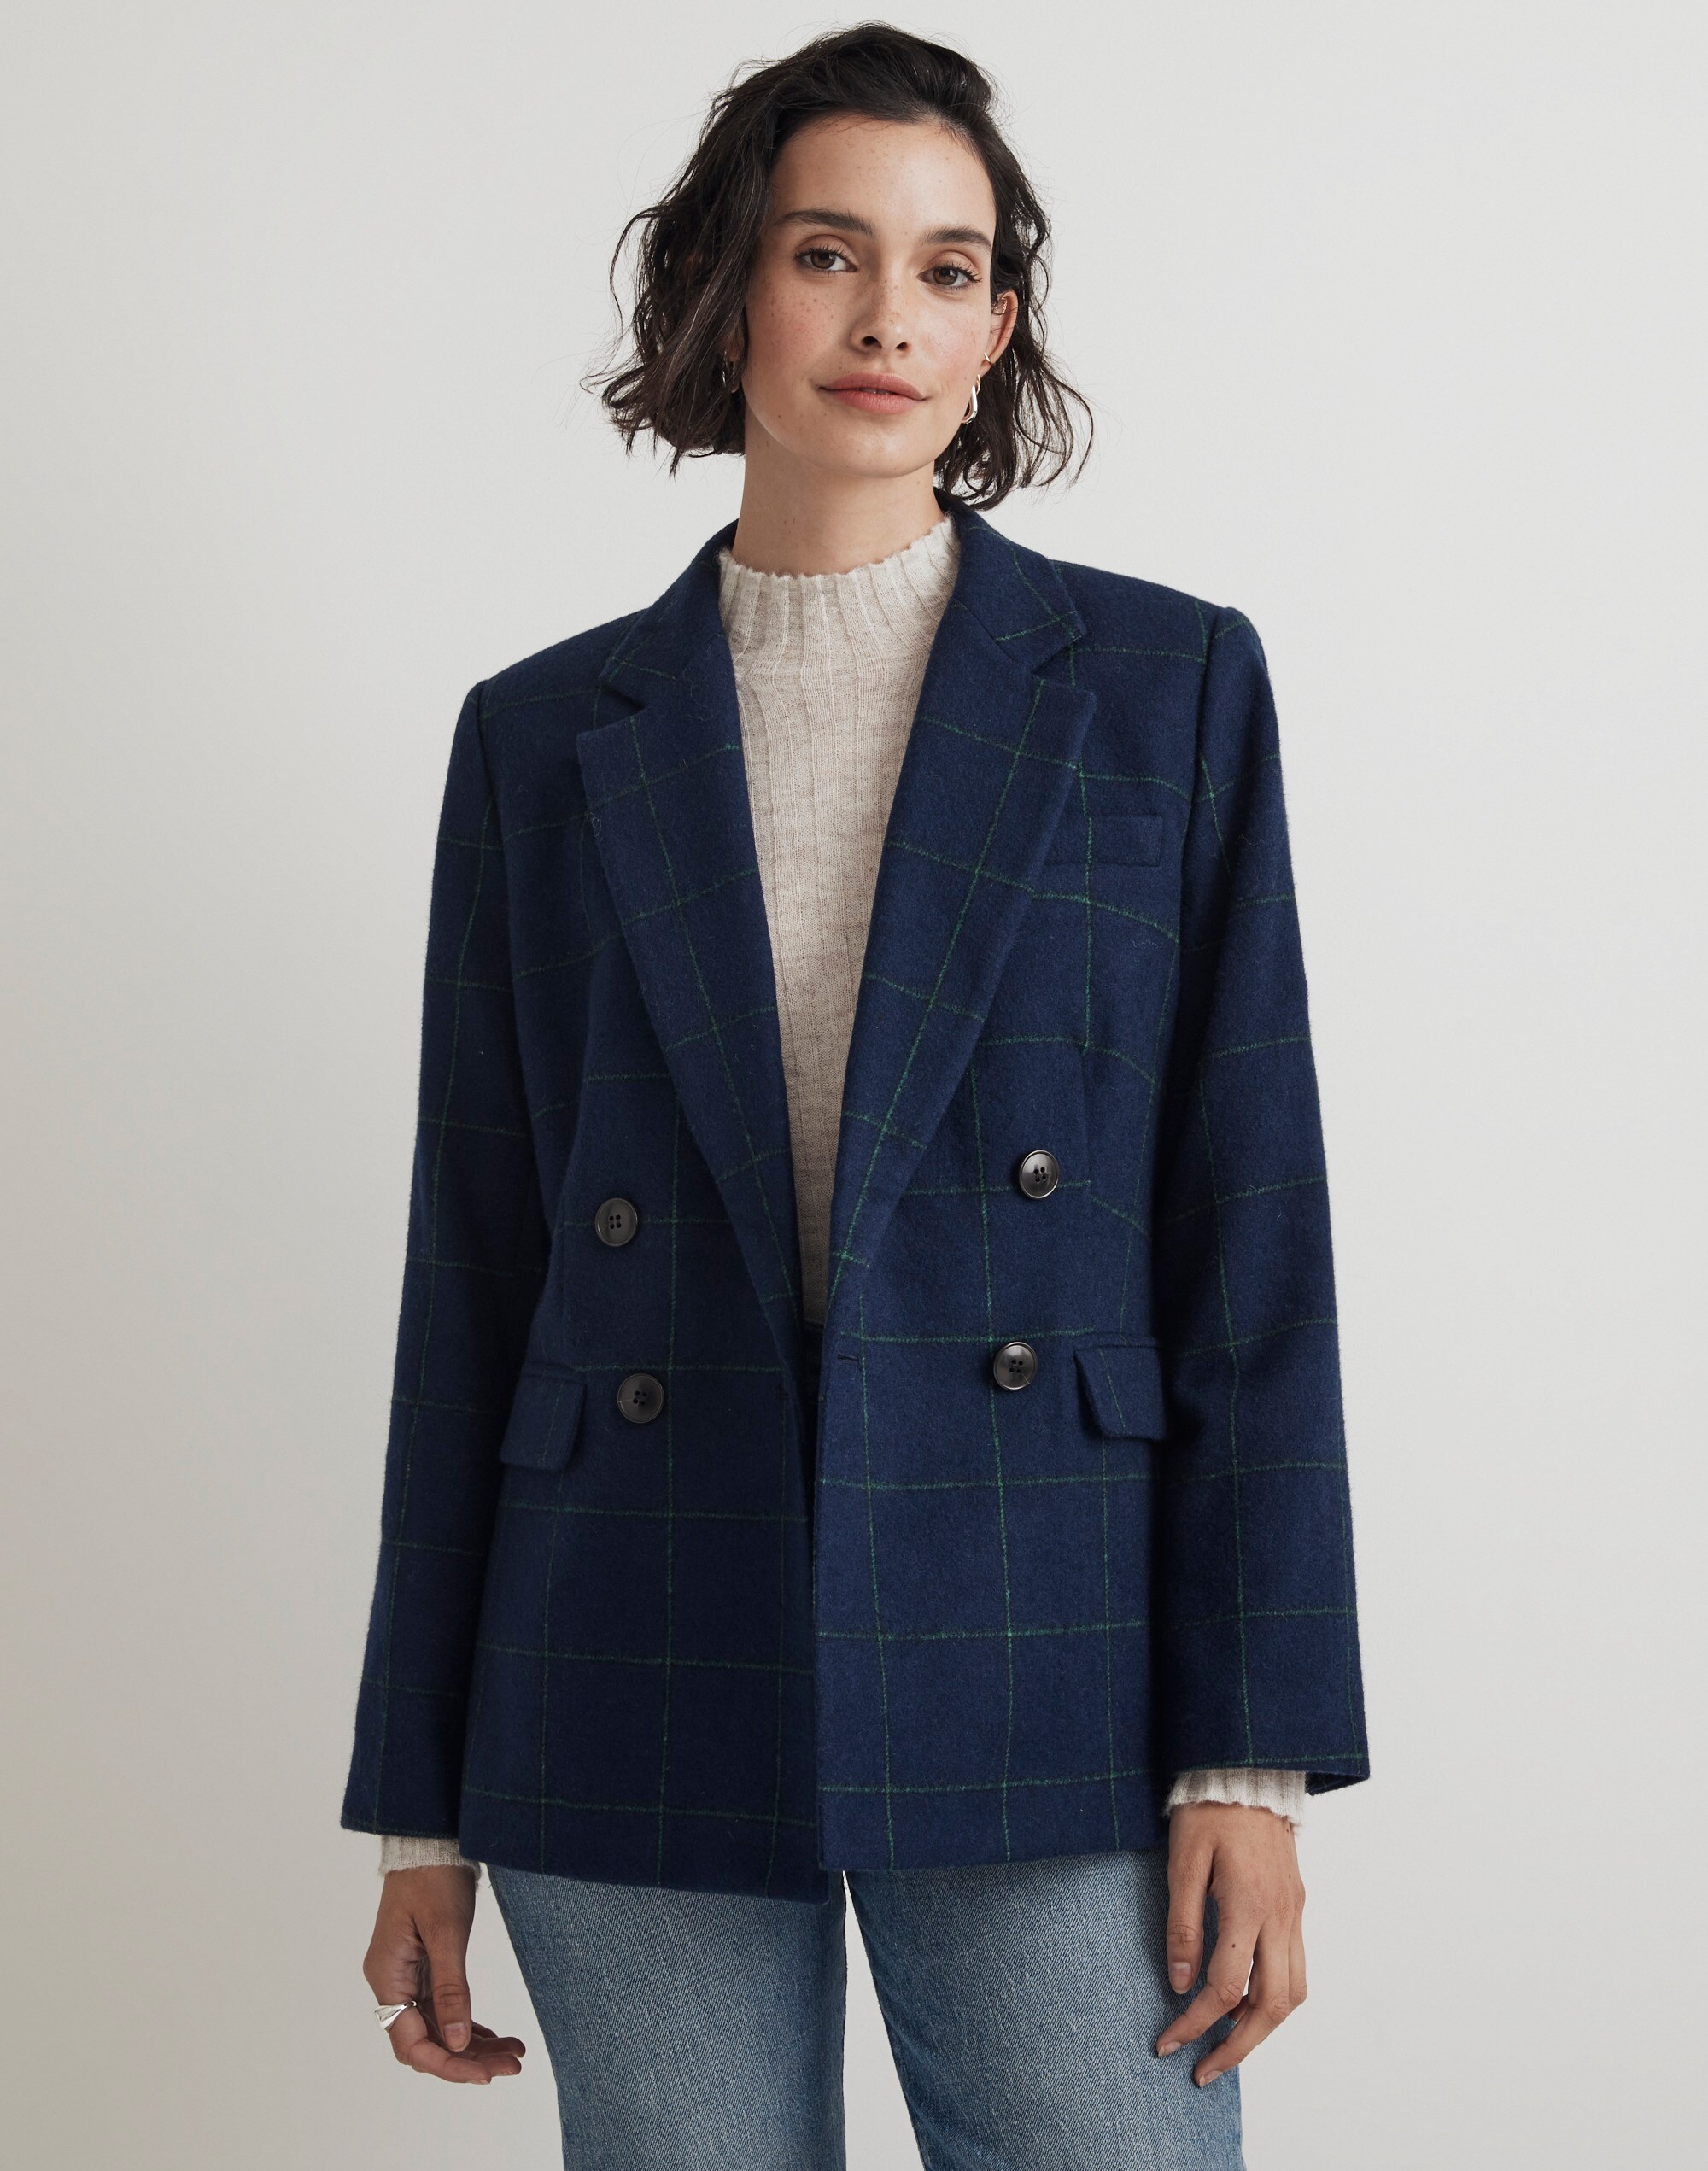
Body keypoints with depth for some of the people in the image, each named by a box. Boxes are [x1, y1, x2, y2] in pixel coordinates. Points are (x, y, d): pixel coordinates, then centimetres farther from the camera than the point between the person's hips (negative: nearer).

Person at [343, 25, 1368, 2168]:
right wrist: (420, 1816, 7)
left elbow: (1254, 1239, 0)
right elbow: (471, 1272, 8)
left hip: (1038, 1693, -1)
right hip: (637, 1707, 1)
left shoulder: (1167, 686, 4)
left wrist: (1250, 1755, -6)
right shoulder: (545, 740, 7)